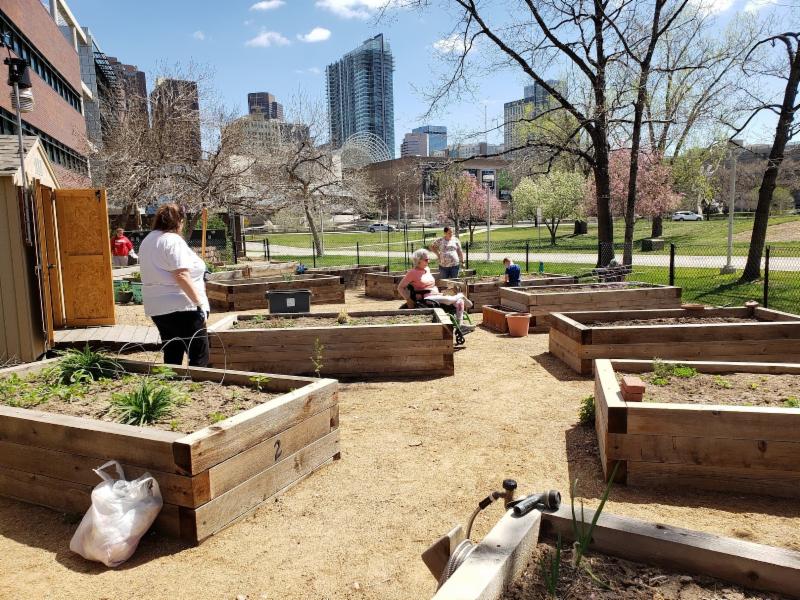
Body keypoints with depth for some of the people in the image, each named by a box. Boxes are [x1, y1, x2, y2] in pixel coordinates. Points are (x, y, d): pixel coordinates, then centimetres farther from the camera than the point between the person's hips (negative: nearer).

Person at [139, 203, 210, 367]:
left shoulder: (147, 241, 15)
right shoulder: (173, 240, -13)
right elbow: (181, 276, -21)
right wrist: (200, 303, -19)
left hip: (156, 307, 9)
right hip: (182, 306, -9)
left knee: (172, 358, 16)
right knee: (199, 358, -3)